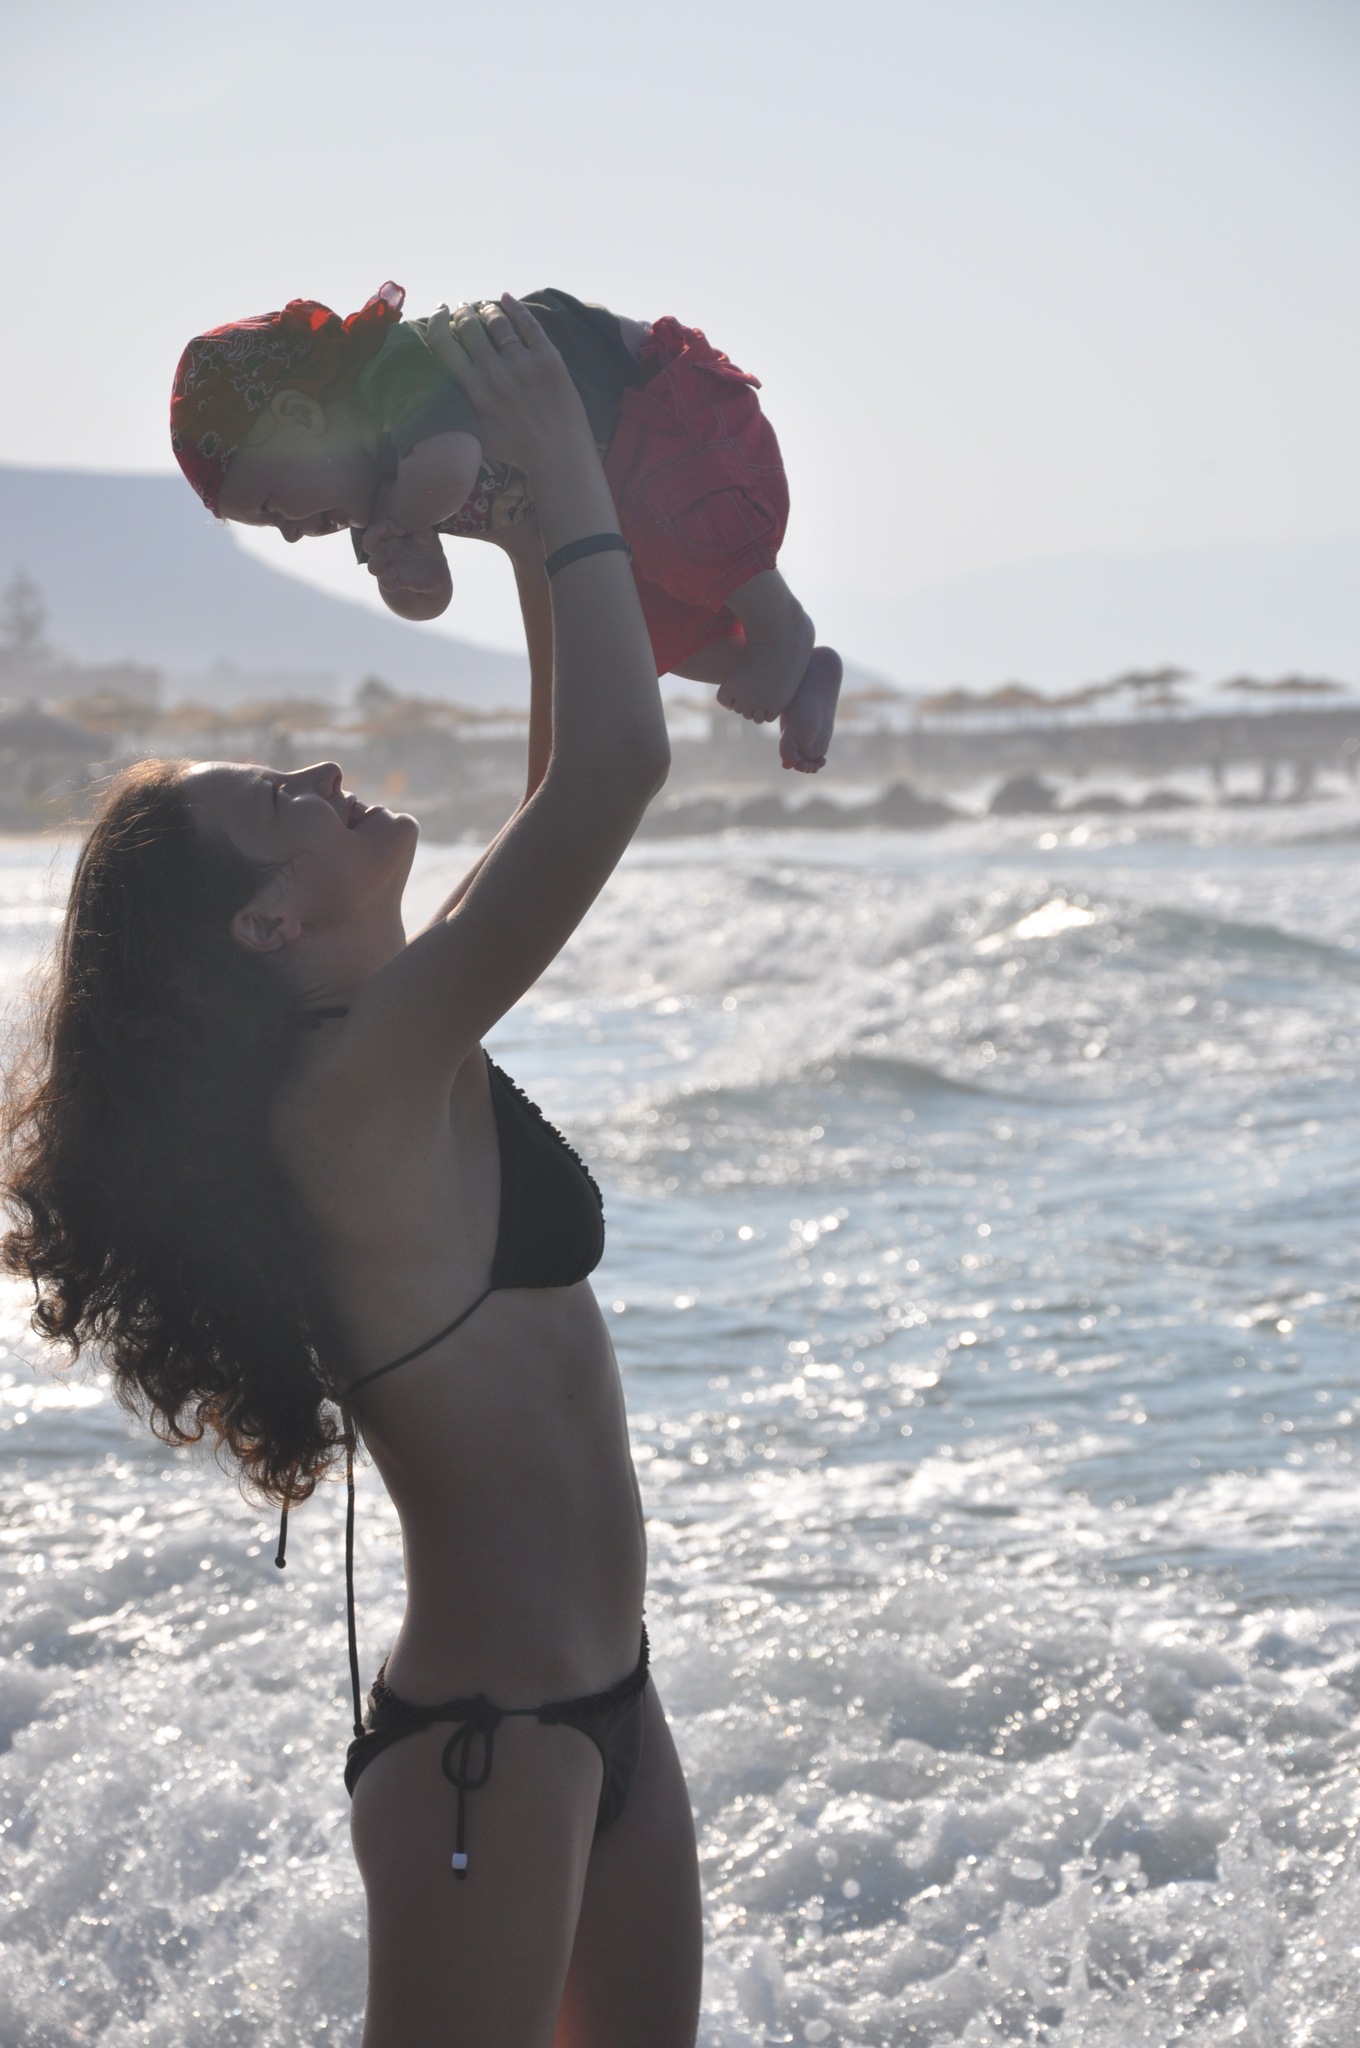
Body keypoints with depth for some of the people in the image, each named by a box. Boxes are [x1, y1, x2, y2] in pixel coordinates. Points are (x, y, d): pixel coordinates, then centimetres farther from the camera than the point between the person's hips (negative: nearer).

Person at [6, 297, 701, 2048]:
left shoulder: (405, 1065, 7)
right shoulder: (358, 1079, -20)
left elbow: (568, 794, 18)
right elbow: (618, 761, -25)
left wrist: (539, 525, 13)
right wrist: (560, 472, -13)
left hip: (594, 1710, 10)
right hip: (483, 1744, -10)